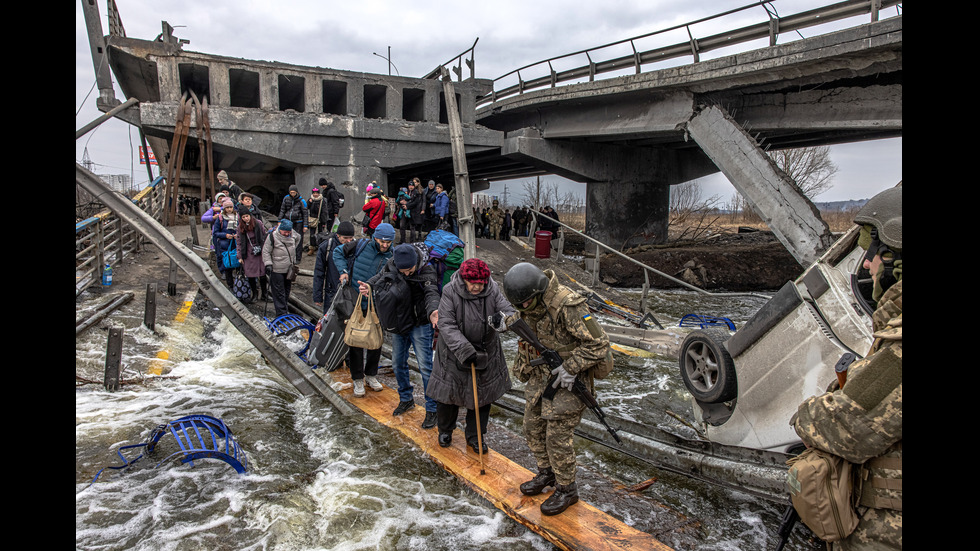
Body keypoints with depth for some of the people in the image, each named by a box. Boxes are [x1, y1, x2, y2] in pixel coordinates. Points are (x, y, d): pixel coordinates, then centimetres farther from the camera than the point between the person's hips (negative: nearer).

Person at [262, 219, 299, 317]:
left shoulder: (292, 237, 6)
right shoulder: (272, 236, -12)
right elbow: (266, 251, -9)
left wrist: (294, 262, 25)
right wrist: (268, 264, -16)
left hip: (289, 270, 6)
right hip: (277, 270, -6)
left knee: (287, 290, 15)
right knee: (279, 292, -4)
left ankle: (285, 309, 29)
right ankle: (281, 313, -1)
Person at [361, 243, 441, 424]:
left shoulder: (427, 271, -21)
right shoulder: (390, 266, -7)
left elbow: (431, 294, -33)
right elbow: (379, 277, 6)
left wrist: (432, 312, -55)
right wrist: (368, 286, -18)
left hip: (420, 324, -5)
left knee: (425, 366, -5)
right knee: (398, 364, 16)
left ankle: (432, 409, 9)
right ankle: (406, 399, 38)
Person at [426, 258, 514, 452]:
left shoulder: (493, 290, -12)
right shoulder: (450, 292, -19)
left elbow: (510, 311, -13)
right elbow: (447, 325, -23)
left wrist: (502, 319, -39)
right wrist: (465, 351, -33)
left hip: (485, 352, 2)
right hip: (454, 353, -2)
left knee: (482, 394, 12)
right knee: (448, 392, 11)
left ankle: (475, 435, 34)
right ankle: (445, 430, 40)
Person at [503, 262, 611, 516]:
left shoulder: (567, 305, -29)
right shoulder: (530, 301, -4)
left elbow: (598, 344, -24)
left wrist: (570, 368, -23)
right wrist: (523, 368, 15)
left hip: (567, 380, -8)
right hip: (541, 375, 8)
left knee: (558, 436, -1)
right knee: (533, 428, 16)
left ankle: (566, 490, 19)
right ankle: (546, 474, 38)